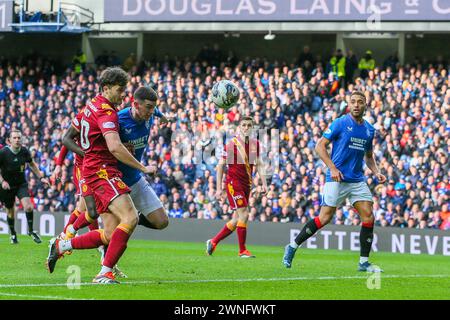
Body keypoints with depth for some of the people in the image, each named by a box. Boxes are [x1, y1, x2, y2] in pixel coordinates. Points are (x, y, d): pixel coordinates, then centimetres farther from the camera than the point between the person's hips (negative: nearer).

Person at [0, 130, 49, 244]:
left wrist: (41, 177, 9)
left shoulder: (24, 151, -7)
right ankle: (13, 234, 33)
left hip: (21, 184, 2)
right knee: (10, 211, 9)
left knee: (28, 206, -18)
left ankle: (31, 230, 2)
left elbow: (32, 164, 13)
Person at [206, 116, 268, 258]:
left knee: (237, 220, 7)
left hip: (246, 184, 7)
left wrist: (264, 183, 4)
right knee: (244, 214, -15)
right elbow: (220, 165, -4)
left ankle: (213, 242, 21)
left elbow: (258, 164, 15)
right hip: (233, 182, -7)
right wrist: (219, 188, -7)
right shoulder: (232, 144, -9)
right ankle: (242, 250, -8)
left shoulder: (255, 144, 7)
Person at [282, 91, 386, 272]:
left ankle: (364, 262, 1)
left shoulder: (369, 129, 12)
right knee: (325, 218, -9)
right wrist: (332, 168, -17)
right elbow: (320, 146, -7)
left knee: (368, 217, -6)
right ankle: (293, 247, 7)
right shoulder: (340, 123, -6)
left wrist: (376, 172, 7)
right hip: (337, 180, -5)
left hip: (357, 181, 5)